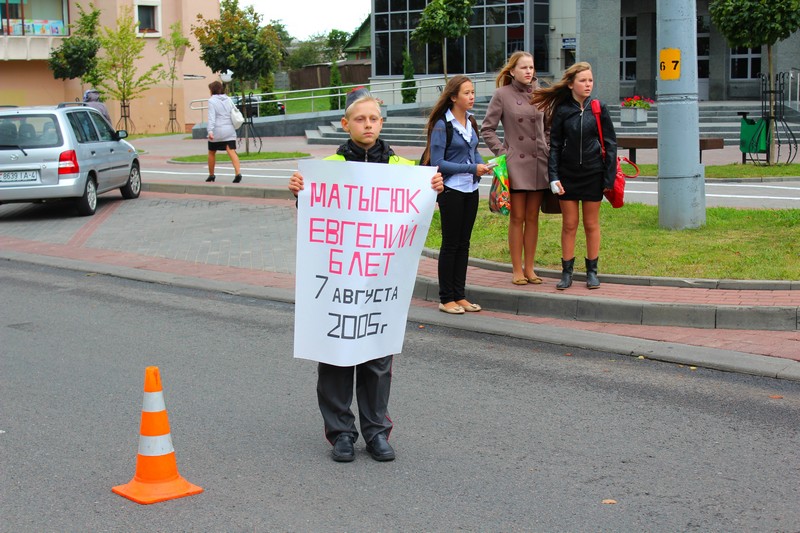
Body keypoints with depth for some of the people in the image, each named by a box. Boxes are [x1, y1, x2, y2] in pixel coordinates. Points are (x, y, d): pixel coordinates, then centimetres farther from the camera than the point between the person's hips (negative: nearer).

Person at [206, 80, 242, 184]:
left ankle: (211, 175, 25)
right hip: (229, 130, 4)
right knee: (232, 152, -7)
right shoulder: (228, 100, 12)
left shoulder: (212, 101, -4)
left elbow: (211, 117, -15)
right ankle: (238, 173, -26)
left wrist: (210, 131, -22)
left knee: (211, 153, 15)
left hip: (217, 131, -4)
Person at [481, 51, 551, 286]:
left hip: (538, 162, 4)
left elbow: (549, 126, 20)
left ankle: (529, 268, 14)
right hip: (515, 163, -4)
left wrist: (548, 149, 9)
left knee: (532, 218, 7)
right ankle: (517, 270, 7)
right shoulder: (502, 95, -3)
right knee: (517, 218, -1)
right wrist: (501, 152, -7)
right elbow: (487, 129, 0)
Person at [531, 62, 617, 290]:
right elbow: (554, 146, 2)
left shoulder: (598, 109, 0)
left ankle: (592, 271, 17)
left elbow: (610, 143, 2)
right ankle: (567, 271, 13)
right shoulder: (562, 111, 0)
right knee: (569, 224, 5)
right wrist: (553, 177, -6)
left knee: (591, 224, 7)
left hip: (593, 174, 0)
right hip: (568, 175, 0)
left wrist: (609, 177, -3)